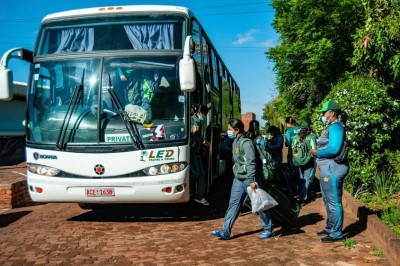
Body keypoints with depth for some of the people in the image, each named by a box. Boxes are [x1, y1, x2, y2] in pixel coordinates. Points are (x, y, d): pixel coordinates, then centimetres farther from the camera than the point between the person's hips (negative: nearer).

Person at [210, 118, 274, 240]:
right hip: (238, 179, 9)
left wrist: (252, 180, -26)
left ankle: (268, 230, 20)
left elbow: (251, 163, -22)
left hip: (249, 179, -9)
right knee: (233, 204, 6)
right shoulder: (235, 143, 11)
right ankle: (225, 232, 7)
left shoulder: (246, 143, -17)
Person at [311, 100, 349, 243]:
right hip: (327, 168, 11)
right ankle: (330, 228, 32)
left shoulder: (336, 127, -14)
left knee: (333, 202, -4)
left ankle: (336, 234, 5)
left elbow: (334, 149, -24)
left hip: (332, 168, -11)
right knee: (328, 201, 20)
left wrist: (317, 153, -13)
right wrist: (317, 151, 5)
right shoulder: (332, 127, 17)